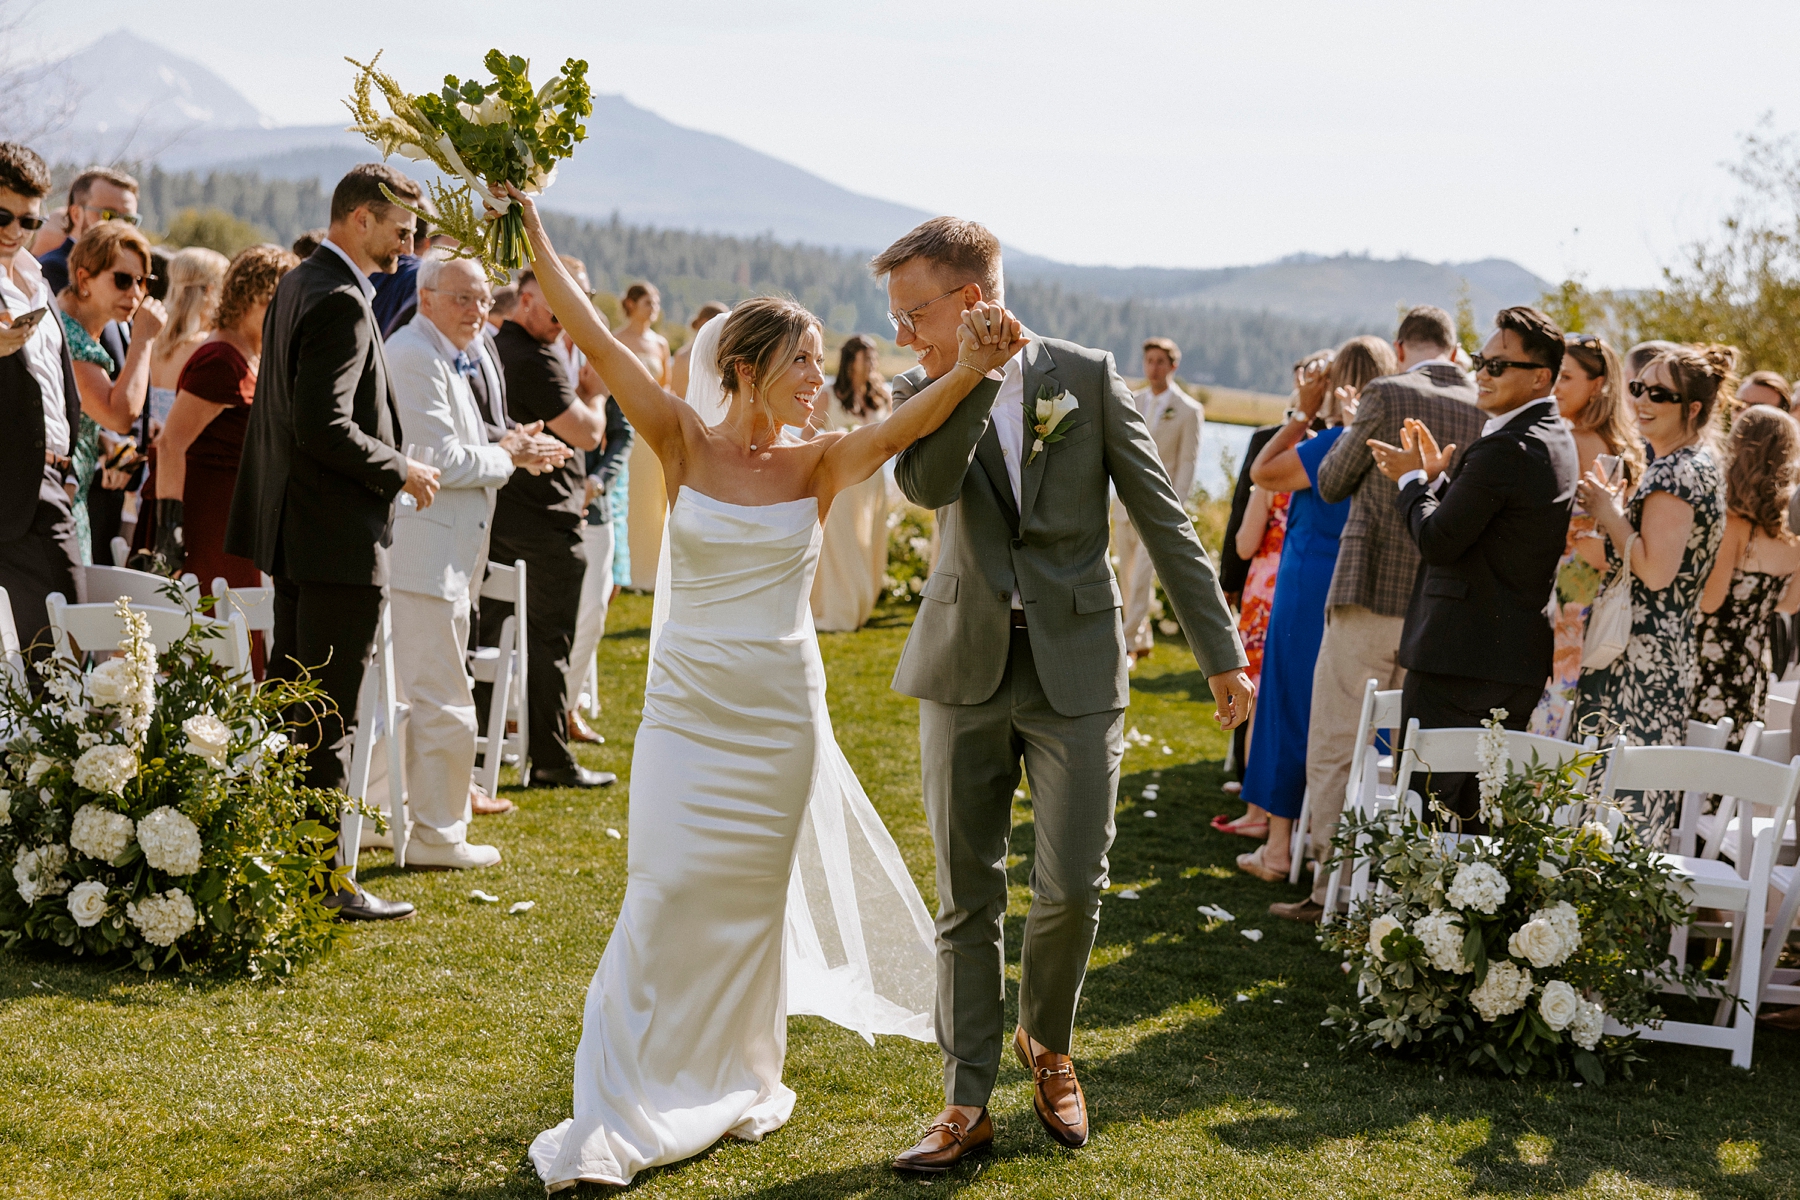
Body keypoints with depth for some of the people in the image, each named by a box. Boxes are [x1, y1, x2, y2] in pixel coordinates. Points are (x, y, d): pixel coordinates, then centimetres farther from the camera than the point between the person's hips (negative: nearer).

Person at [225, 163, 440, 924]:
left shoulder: (295, 285, 13)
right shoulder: (342, 303, -18)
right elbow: (323, 425, -26)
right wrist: (400, 471, -13)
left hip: (292, 527, 10)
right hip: (338, 534, -10)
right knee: (330, 718, -4)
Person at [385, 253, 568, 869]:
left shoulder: (446, 357, 18)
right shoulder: (415, 356, -15)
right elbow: (439, 460, -20)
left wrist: (508, 450, 8)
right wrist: (507, 457, -6)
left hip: (440, 555, 11)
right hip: (427, 556, -11)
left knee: (418, 696, 18)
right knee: (445, 704, -4)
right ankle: (436, 835, 4)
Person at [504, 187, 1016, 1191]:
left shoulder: (818, 467, -2)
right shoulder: (685, 445, -4)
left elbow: (902, 427, -19)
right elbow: (596, 339, -9)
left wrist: (974, 369, -37)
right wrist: (533, 229, -13)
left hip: (777, 712, 1)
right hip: (685, 704, -1)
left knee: (751, 900, 11)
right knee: (667, 897, -4)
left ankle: (738, 1081, 30)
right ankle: (620, 1115, 5)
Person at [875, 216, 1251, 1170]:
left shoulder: (1087, 376, -4)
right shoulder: (921, 394, 1)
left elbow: (1161, 515, -1)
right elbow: (926, 484, -20)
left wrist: (1219, 650, 0)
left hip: (1073, 666, -2)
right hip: (965, 667, 2)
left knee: (1070, 890, -2)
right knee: (967, 898, 6)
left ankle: (1046, 1041, 27)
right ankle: (967, 1103, 16)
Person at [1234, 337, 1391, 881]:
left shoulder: (1334, 443, -17)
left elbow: (1261, 472, -8)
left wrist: (1304, 411, -5)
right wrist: (1312, 415, 11)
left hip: (1310, 595, -6)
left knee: (1293, 705, 3)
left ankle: (1279, 846, 8)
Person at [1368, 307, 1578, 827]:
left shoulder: (1505, 449, -19)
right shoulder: (1555, 438, 13)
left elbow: (1438, 542, -17)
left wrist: (1413, 479, -2)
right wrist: (1436, 475, 6)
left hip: (1461, 658, -10)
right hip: (1523, 655, 10)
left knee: (1428, 807, -5)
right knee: (1488, 810, 16)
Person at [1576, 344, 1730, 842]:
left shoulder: (1676, 471, -15)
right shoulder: (1700, 463, 17)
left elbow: (1656, 571, -22)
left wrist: (1609, 513, -12)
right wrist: (1611, 510, 14)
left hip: (1639, 664, -11)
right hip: (1672, 655, 11)